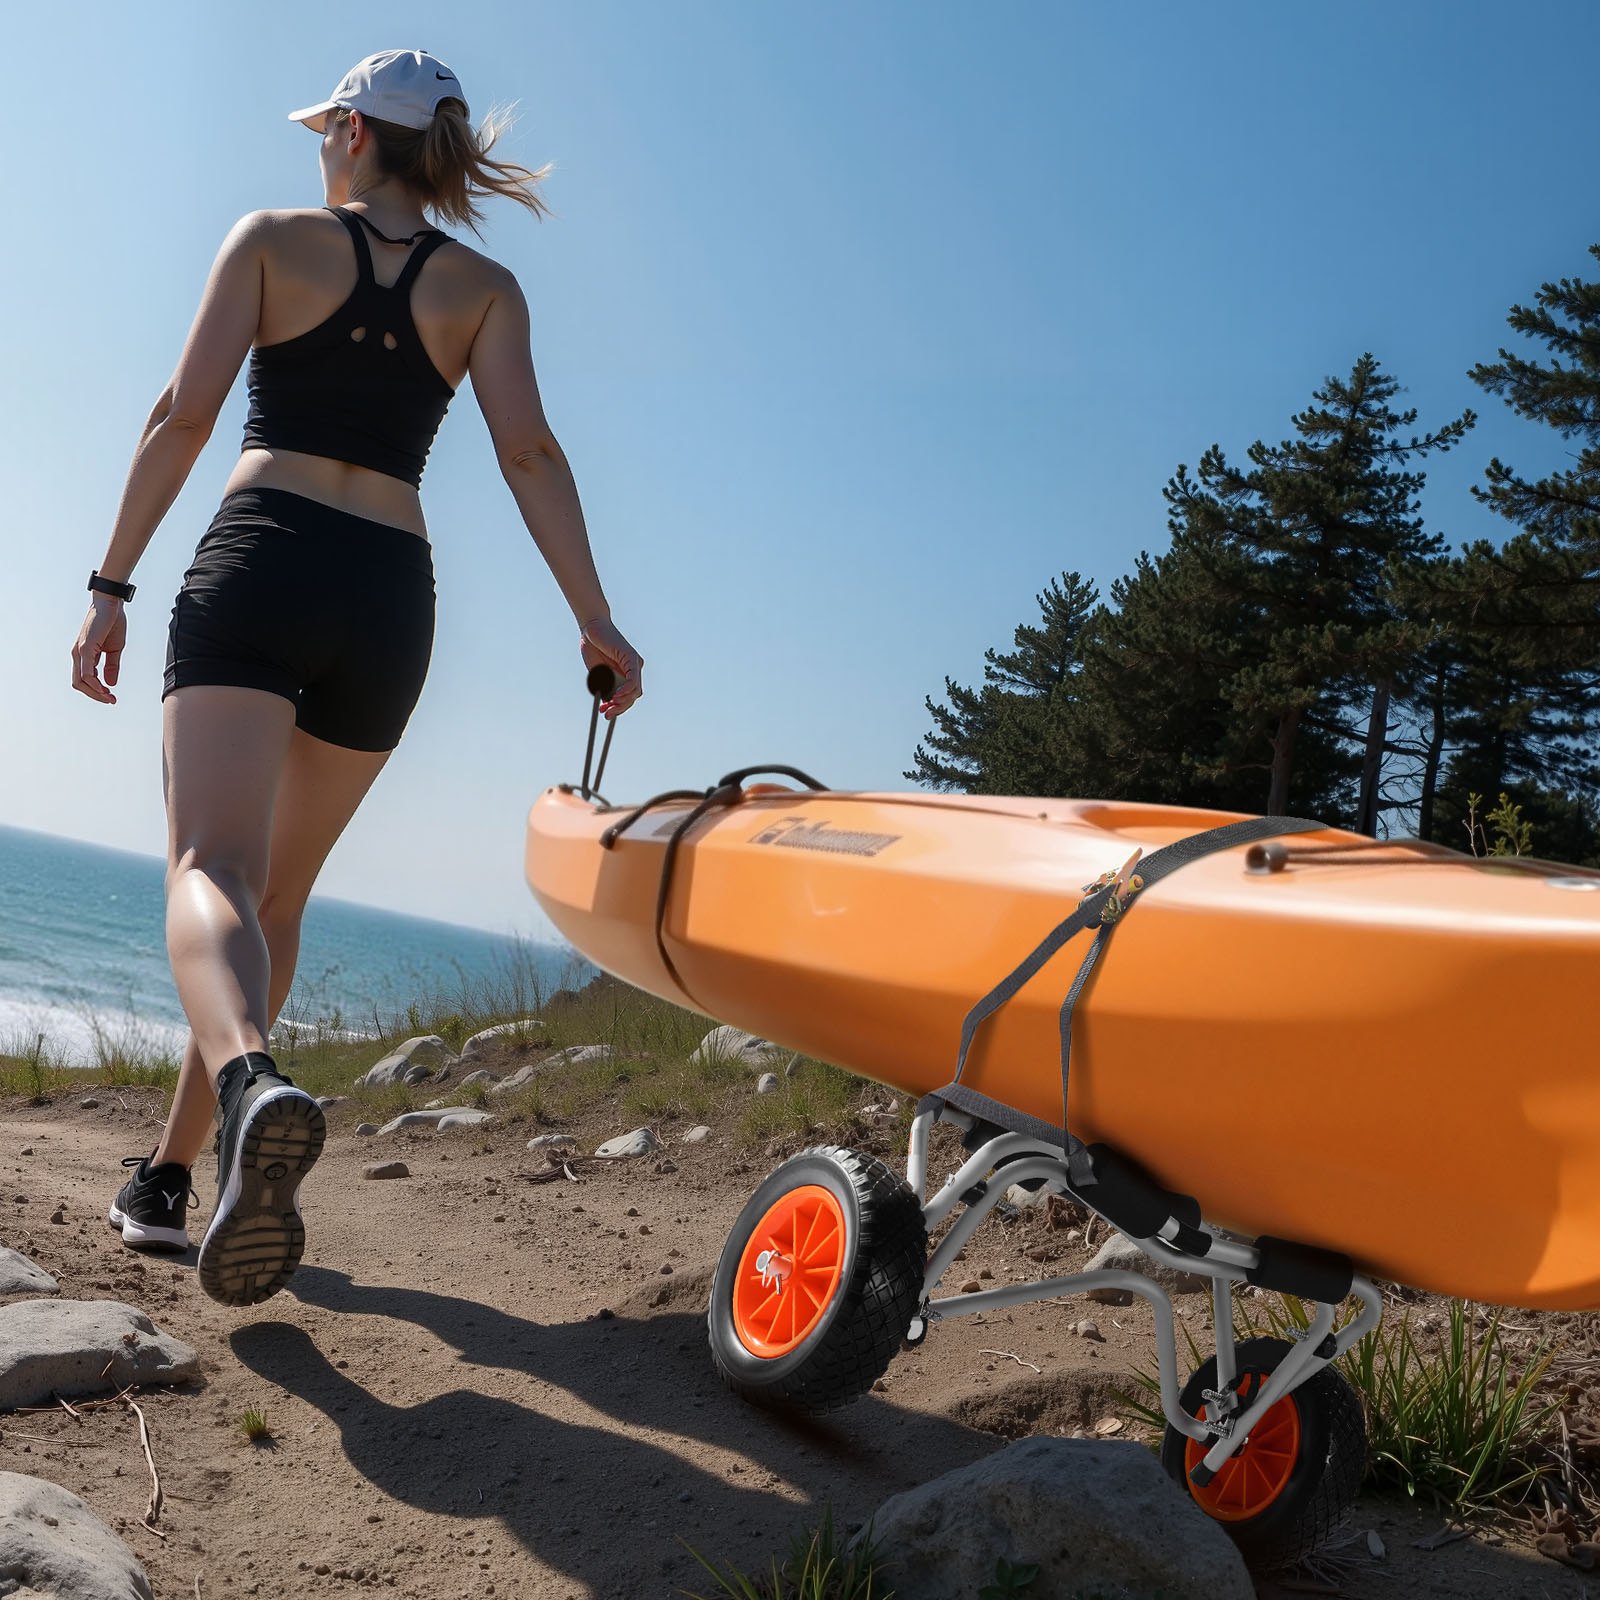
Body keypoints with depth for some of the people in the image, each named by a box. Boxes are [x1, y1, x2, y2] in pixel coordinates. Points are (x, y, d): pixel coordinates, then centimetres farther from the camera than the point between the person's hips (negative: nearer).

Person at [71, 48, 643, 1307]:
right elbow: (527, 447, -2)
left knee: (211, 870, -16)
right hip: (389, 599, 3)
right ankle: (170, 1175, 22)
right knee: (278, 898, 14)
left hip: (259, 564, -3)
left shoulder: (273, 240, 11)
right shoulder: (484, 288, 14)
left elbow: (186, 412, 0)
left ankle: (252, 1084, -48)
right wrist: (594, 619, -8)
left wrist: (112, 585, 3)